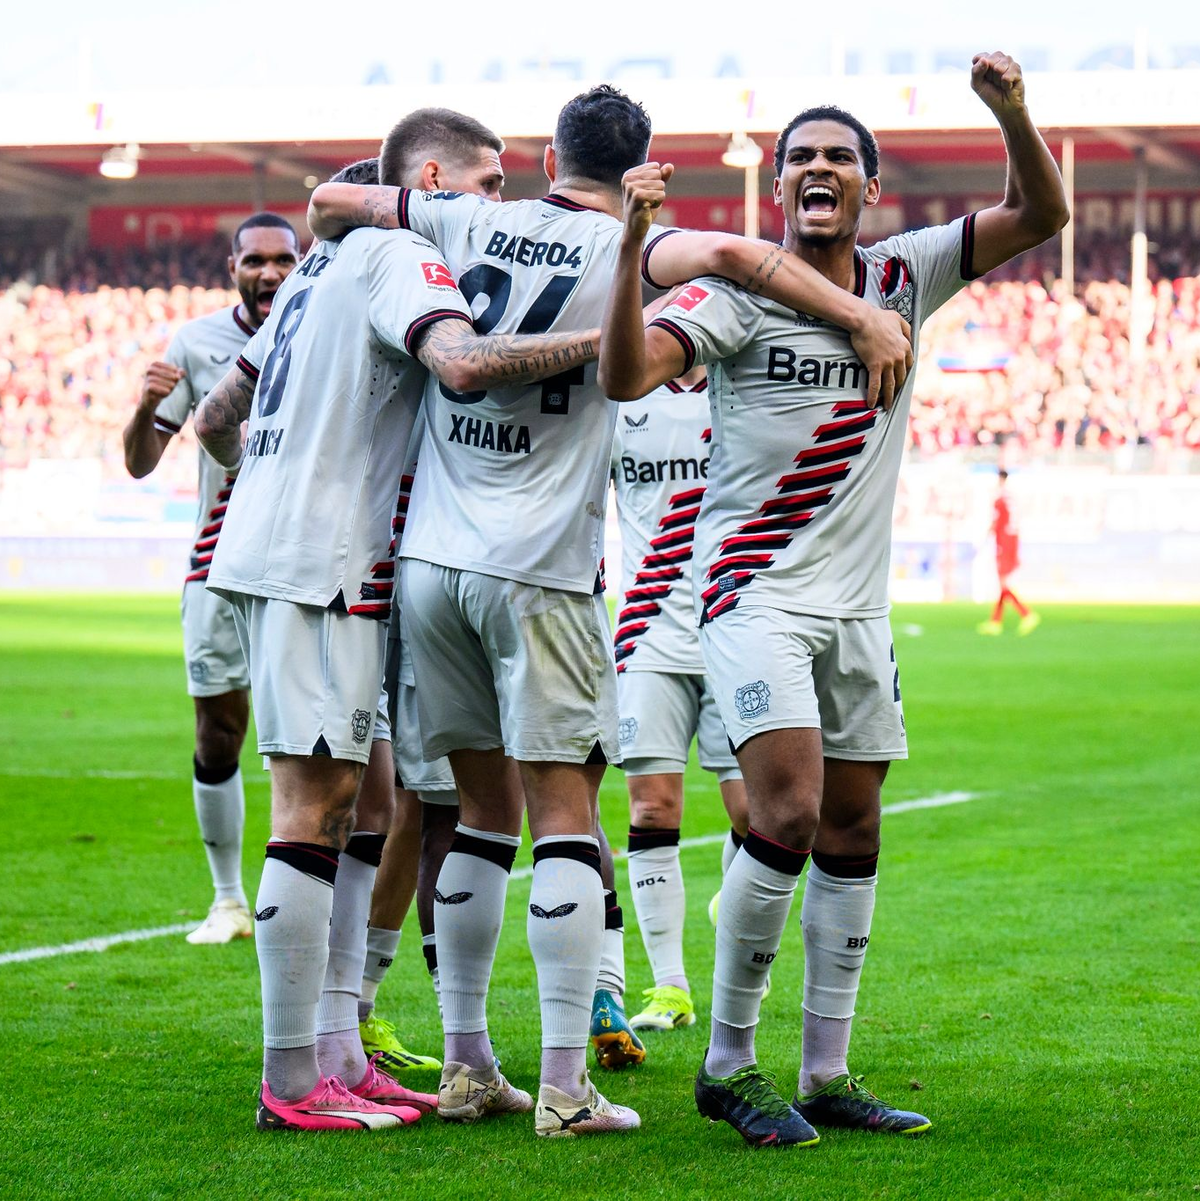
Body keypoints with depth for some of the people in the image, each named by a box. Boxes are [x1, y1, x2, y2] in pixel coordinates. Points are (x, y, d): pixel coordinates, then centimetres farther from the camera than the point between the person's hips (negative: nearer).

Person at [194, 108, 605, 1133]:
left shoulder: (326, 263, 21)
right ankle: (292, 1083, -8)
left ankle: (335, 1053, 13)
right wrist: (616, 337, -26)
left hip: (266, 548, 10)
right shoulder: (398, 256, -8)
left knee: (352, 799, 12)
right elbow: (464, 362, -29)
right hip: (322, 561, -10)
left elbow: (218, 419, 26)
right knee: (316, 805, -9)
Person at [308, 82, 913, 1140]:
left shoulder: (468, 223, 8)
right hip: (537, 572, -5)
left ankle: (467, 1065, 16)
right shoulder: (619, 253, -5)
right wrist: (862, 320, -19)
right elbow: (727, 253, -24)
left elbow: (329, 203, 21)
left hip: (431, 563, 5)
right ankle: (564, 1089, -6)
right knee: (565, 814, -2)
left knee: (484, 810, 14)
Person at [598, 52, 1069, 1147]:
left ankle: (827, 1075, 14)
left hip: (859, 604, 6)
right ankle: (728, 1064, -5)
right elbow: (626, 375, -20)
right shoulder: (738, 290, -8)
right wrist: (634, 245, -33)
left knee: (851, 832, 7)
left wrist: (1011, 109, -13)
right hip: (756, 592, -6)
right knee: (787, 813, -18)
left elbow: (1040, 215, 5)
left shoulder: (906, 276, 6)